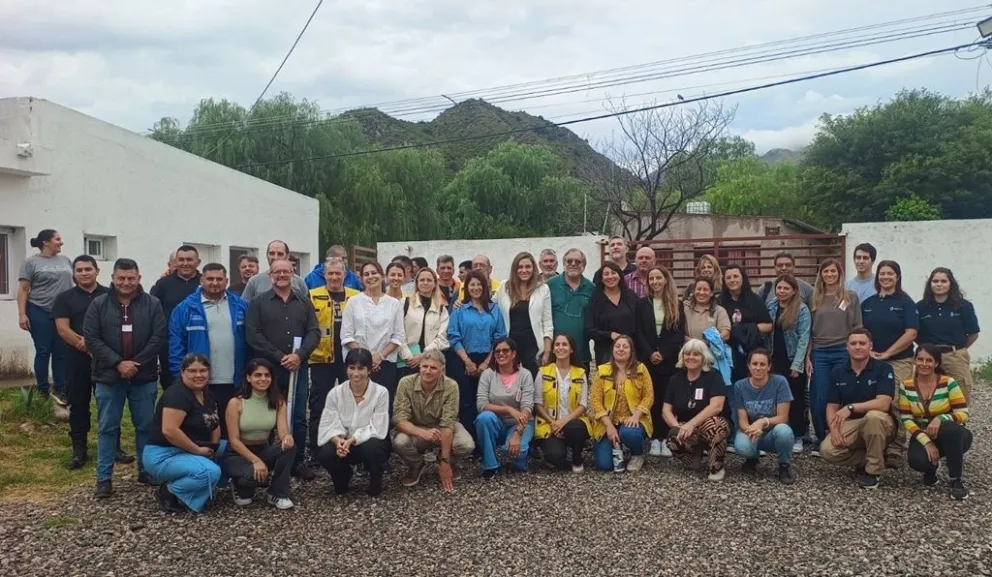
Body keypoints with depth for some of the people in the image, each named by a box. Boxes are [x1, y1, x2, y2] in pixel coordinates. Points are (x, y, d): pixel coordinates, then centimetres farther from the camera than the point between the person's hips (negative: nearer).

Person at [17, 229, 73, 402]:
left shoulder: (65, 260, 12)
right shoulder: (31, 261, -1)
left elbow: (73, 283, 17)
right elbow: (23, 289, -4)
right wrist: (22, 314, -12)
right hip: (40, 313, -4)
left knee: (61, 353, 4)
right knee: (43, 352, 0)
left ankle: (60, 389, 11)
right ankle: (43, 391, 7)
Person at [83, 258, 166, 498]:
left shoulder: (152, 304, 0)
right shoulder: (98, 304, 1)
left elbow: (158, 337, -5)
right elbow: (92, 338, -5)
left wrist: (136, 363, -14)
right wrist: (118, 363, -15)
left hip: (144, 377, 0)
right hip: (108, 377, 0)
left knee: (146, 425, 9)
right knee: (107, 428, 6)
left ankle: (146, 470, 23)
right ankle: (104, 478, 13)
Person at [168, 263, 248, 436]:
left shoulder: (240, 305, 6)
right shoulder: (186, 308, -1)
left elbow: (249, 342, 8)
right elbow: (176, 345, -3)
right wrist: (181, 378, -9)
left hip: (234, 384, 2)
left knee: (231, 431, 11)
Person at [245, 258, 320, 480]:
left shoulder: (304, 303, 12)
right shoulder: (258, 302, 3)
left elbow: (314, 332, 4)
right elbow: (253, 335, -7)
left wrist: (299, 355, -13)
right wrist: (279, 357, -13)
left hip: (299, 368, 3)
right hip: (269, 368, -2)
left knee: (299, 417, 7)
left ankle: (298, 462, 16)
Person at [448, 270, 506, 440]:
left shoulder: (495, 309, 9)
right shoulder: (459, 310, 5)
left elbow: (500, 338, 4)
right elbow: (454, 337, -2)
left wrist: (487, 362, -6)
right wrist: (468, 362, -10)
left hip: (488, 362, 1)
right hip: (464, 362, -1)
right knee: (466, 403, -1)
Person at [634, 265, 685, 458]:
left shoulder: (676, 305, 6)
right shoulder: (642, 304, 7)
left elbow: (680, 334, -1)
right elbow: (639, 332, 1)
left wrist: (663, 353, -12)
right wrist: (650, 354, -13)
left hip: (669, 360, 0)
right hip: (647, 359, 0)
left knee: (666, 398, -1)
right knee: (651, 398, 0)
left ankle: (665, 438, 3)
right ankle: (654, 439, 4)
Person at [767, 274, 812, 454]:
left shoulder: (802, 309, -6)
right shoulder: (770, 307, 7)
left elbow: (803, 338, -10)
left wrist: (796, 365, -14)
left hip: (793, 362, -3)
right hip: (775, 360, 4)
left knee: (795, 399, 3)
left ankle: (797, 437, 11)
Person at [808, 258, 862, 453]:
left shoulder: (851, 297, 5)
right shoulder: (815, 298, 9)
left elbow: (857, 327, 4)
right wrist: (807, 357, 3)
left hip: (843, 353, -1)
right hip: (819, 353, 2)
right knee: (819, 399, -1)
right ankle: (820, 439, 13)